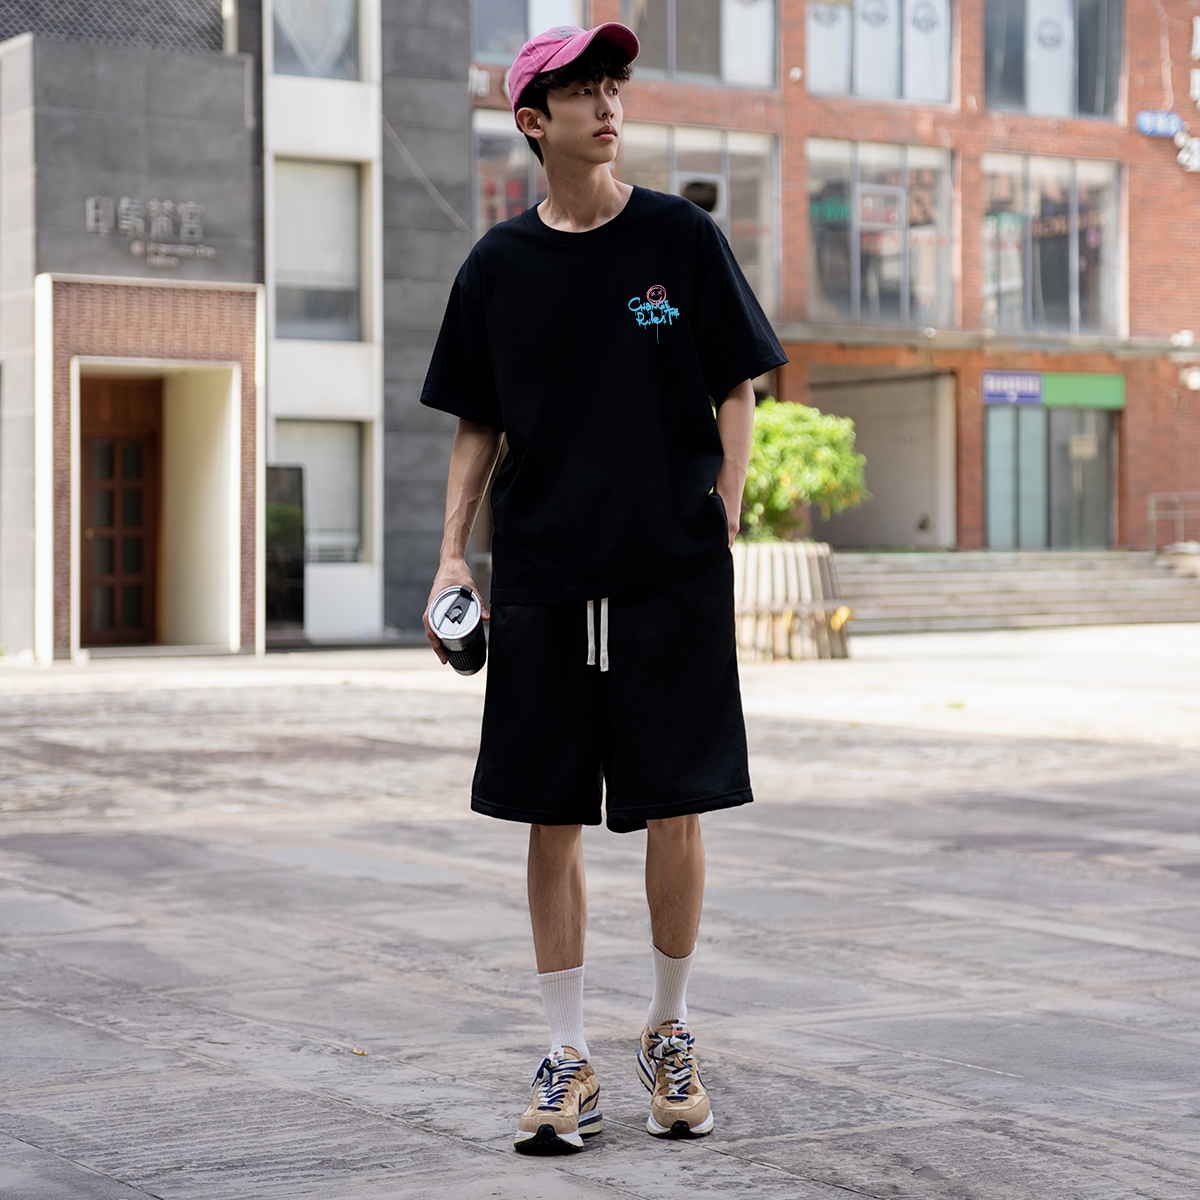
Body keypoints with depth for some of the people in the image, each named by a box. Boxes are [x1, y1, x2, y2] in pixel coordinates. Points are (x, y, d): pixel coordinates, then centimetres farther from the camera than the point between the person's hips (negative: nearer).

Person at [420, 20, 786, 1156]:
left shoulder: (682, 238, 2)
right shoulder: (498, 265, 6)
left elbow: (735, 393, 6)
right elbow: (477, 424, 12)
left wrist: (718, 526, -2)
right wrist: (452, 553, 1)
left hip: (674, 573, -1)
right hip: (541, 576, 1)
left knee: (675, 807, 2)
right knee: (551, 816, 2)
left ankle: (669, 1035, 22)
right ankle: (567, 1062, 13)